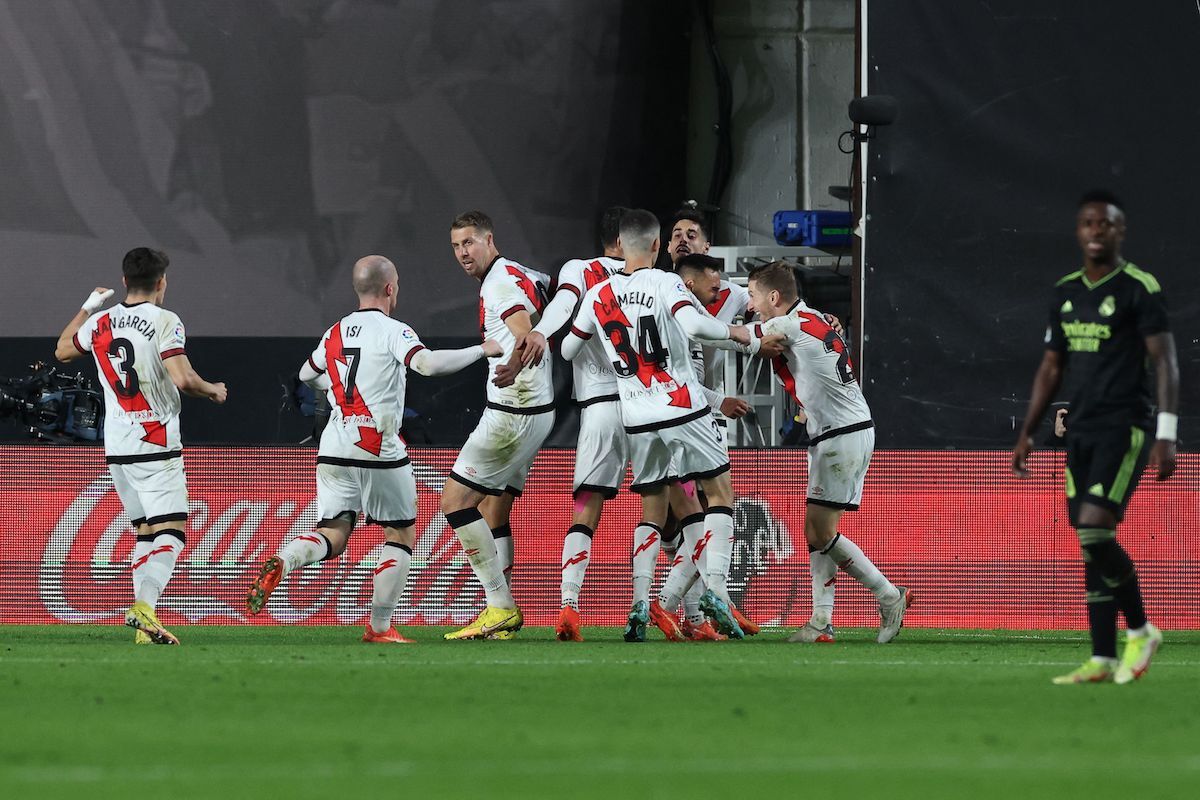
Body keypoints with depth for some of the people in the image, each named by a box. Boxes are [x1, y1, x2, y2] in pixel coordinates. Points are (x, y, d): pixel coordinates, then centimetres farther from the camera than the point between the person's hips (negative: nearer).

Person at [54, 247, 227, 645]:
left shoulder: (99, 323, 8)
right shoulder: (164, 321, -10)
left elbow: (62, 350, 28)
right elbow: (182, 379, -21)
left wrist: (88, 307, 40)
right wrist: (213, 390, -1)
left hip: (116, 448, 6)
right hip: (157, 448, -6)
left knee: (144, 533, 14)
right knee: (170, 534, -7)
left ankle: (144, 627, 6)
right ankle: (144, 605, -29)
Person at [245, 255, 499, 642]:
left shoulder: (336, 332, 13)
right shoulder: (392, 331, -6)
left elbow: (307, 375, 28)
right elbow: (428, 363, -22)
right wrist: (483, 350, -12)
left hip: (334, 450, 5)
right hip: (380, 451, -5)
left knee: (332, 534, 5)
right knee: (402, 533, 12)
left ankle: (281, 562, -26)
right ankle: (380, 626, 10)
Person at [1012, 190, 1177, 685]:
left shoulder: (1139, 288, -6)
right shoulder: (1065, 293, 13)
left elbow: (1165, 362, -9)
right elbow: (1051, 368, 20)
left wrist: (1166, 434, -17)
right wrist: (1027, 434, 16)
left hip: (1126, 428, -7)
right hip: (1082, 430, 7)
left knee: (1095, 532, -18)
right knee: (1090, 548, 3)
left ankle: (1141, 631, 0)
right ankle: (1102, 661, 5)